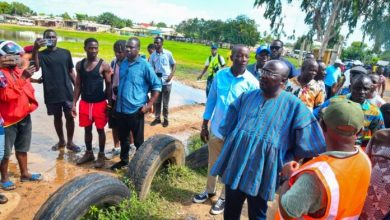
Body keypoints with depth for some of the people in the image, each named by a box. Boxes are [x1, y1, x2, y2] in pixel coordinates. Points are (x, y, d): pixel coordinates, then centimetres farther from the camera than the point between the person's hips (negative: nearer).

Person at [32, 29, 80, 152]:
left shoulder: (65, 53, 4)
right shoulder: (41, 54, 0)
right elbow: (35, 67, -21)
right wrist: (35, 50, -33)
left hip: (67, 91, 0)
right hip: (51, 93, 0)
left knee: (70, 116, 2)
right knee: (57, 117, 13)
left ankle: (70, 142, 17)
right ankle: (61, 141, 30)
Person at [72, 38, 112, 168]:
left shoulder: (104, 65, -8)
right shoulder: (80, 65, 4)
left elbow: (109, 85, -5)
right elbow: (78, 85, 9)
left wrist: (109, 103, -10)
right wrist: (74, 103, 4)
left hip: (100, 103, -4)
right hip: (84, 103, 4)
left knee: (100, 129, 6)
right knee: (87, 129, 15)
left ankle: (101, 155, 21)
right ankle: (89, 153, 32)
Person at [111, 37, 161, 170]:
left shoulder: (144, 66, -10)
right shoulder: (122, 64, 7)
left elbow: (157, 86, -9)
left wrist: (149, 105, -14)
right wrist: (115, 102, 15)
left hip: (136, 110, -5)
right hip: (121, 109, 6)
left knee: (138, 140, 7)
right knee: (123, 138, 20)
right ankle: (124, 160, 38)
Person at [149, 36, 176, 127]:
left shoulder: (168, 53, -6)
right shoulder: (152, 55, 0)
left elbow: (174, 65, 2)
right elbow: (151, 69, 4)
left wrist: (171, 75, -12)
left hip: (166, 82, -2)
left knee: (165, 102, 7)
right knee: (156, 101, 10)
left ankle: (165, 119, 21)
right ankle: (157, 118, 25)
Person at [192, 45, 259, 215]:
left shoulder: (252, 83, -15)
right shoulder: (220, 75, -6)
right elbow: (211, 100, 3)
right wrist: (204, 126, 5)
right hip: (215, 129, 3)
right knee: (212, 163, 20)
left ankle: (224, 197, 36)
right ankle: (210, 191, 44)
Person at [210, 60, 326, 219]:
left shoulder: (294, 105, -11)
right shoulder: (246, 97, 3)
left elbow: (308, 145, -8)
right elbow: (227, 127, 15)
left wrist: (283, 162, -4)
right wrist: (234, 144, 7)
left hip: (262, 174, -4)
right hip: (235, 167, 4)